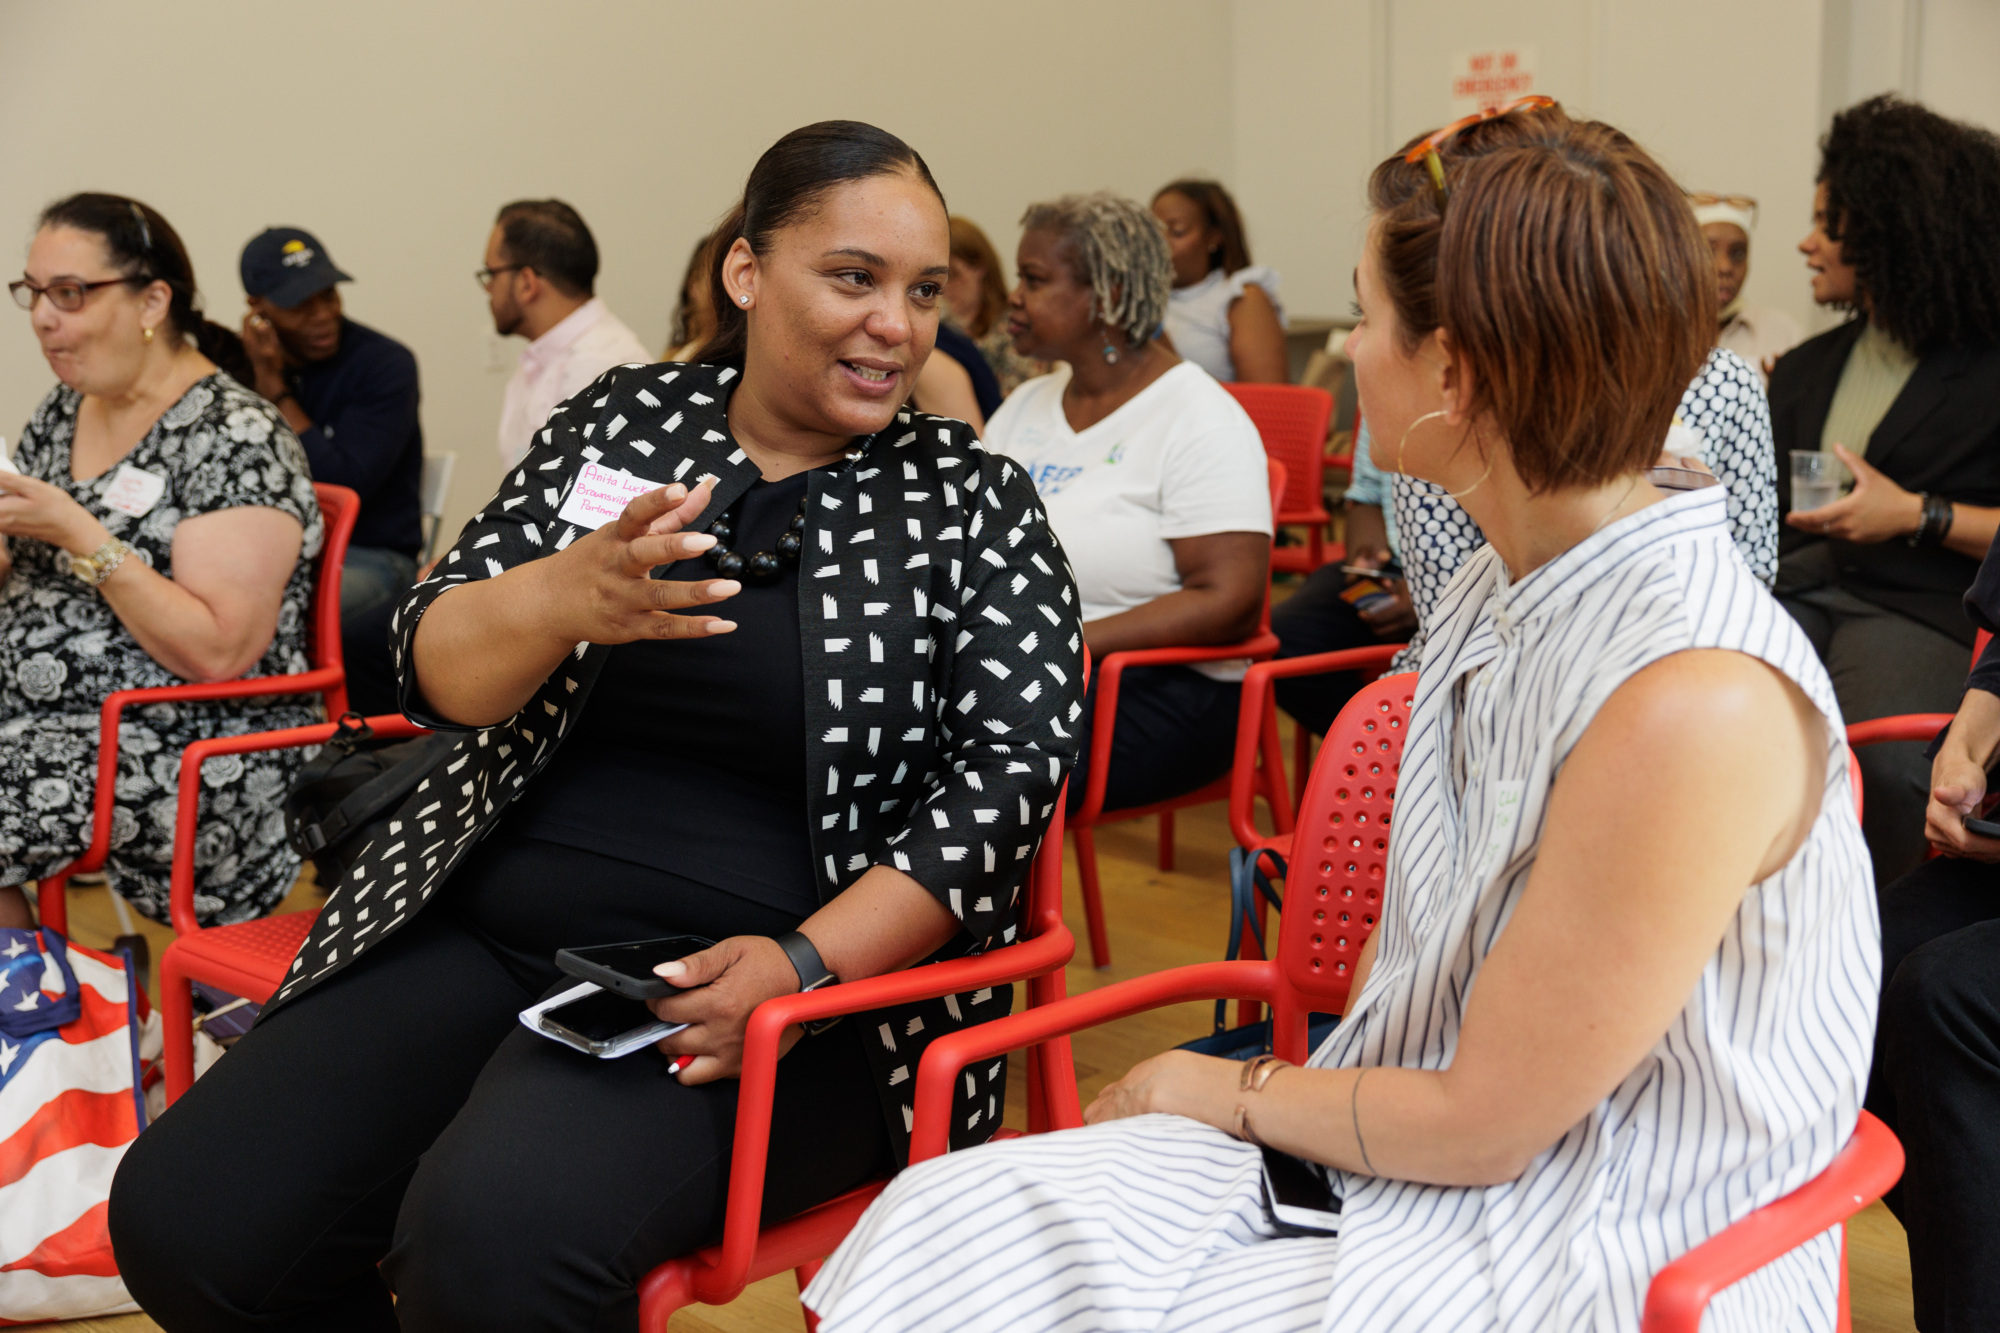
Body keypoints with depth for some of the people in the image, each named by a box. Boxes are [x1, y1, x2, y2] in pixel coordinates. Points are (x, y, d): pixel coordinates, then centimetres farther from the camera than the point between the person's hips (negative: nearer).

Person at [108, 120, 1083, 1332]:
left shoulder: (974, 502, 2)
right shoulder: (619, 422, 9)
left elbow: (1012, 767, -6)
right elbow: (437, 669, 3)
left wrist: (805, 964, -19)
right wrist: (567, 595, -21)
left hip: (750, 979, -3)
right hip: (486, 934, 4)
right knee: (181, 1220, -14)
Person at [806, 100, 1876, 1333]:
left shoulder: (1696, 706, -26)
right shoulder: (1508, 586, 4)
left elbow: (1481, 1126, -18)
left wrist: (1233, 1091, -3)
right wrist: (1295, 1092, -1)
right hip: (1412, 1133, 8)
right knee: (953, 1228, -12)